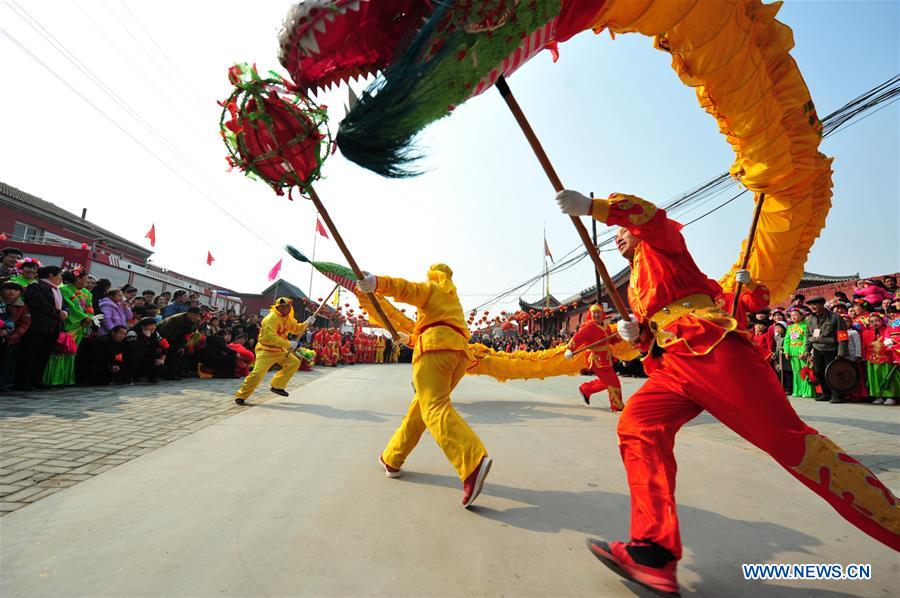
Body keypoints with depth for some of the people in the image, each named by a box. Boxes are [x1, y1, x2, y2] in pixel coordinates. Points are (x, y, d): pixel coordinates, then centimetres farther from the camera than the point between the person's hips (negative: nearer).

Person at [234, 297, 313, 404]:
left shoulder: (287, 318, 6)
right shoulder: (271, 318, -22)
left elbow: (296, 328, 17)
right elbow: (270, 336, -33)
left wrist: (306, 323, -2)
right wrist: (288, 344, -34)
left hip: (279, 350, 9)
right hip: (266, 350, -9)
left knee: (294, 363, 8)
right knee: (258, 373, -17)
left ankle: (277, 386, 15)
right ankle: (241, 395, 3)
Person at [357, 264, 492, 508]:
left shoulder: (430, 288, 16)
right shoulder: (453, 300, 37)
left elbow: (408, 289, -7)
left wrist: (378, 282, -23)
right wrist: (410, 339, 56)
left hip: (435, 348, -8)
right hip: (461, 351, 8)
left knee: (435, 408, -20)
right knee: (420, 405, 16)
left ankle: (474, 461, -38)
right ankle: (392, 459, 24)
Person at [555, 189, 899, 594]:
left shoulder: (659, 241, 12)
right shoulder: (635, 286, 32)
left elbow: (647, 213, -13)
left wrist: (590, 206, -20)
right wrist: (635, 333, 8)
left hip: (712, 349, -7)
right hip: (673, 365, 7)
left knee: (788, 439, -8)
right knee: (637, 425, -13)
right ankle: (654, 552, -17)